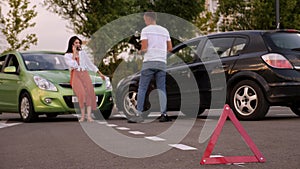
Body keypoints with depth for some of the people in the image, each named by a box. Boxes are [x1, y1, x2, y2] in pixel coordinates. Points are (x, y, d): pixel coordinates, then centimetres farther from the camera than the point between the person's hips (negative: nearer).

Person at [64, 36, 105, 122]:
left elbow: (90, 64, 24)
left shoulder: (82, 53, 19)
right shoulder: (67, 55, 8)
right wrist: (74, 53, -4)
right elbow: (73, 65, -10)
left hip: (85, 74, 3)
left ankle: (89, 116, -25)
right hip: (75, 75, -3)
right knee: (82, 94, -26)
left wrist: (100, 73, 23)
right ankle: (83, 116, -23)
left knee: (90, 93, -19)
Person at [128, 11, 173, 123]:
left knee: (142, 88, -1)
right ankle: (164, 114, -2)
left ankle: (139, 114, -6)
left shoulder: (145, 30, 0)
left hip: (149, 61, -4)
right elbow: (170, 48, 15)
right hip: (162, 62, 4)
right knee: (161, 89, 5)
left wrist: (140, 52, 13)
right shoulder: (165, 31, 14)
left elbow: (144, 48, -8)